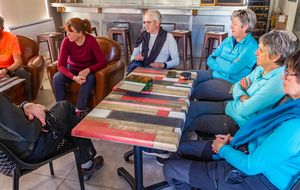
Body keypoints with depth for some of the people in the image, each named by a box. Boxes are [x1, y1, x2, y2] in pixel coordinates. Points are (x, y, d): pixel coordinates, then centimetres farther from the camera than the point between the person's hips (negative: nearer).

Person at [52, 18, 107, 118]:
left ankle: (80, 111, -23)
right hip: (72, 69, 3)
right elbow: (61, 65, -19)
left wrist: (88, 70, -37)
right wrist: (74, 77, -36)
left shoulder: (91, 41, -22)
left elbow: (103, 62, -22)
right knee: (56, 78, -24)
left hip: (88, 70, -2)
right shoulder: (66, 42, -16)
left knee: (88, 80, -35)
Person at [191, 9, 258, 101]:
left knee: (191, 91, -22)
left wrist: (217, 59, -6)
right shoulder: (228, 40, 11)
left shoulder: (251, 47, -13)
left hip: (229, 82, -8)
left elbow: (232, 69, -23)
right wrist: (227, 65, -13)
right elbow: (210, 60, 4)